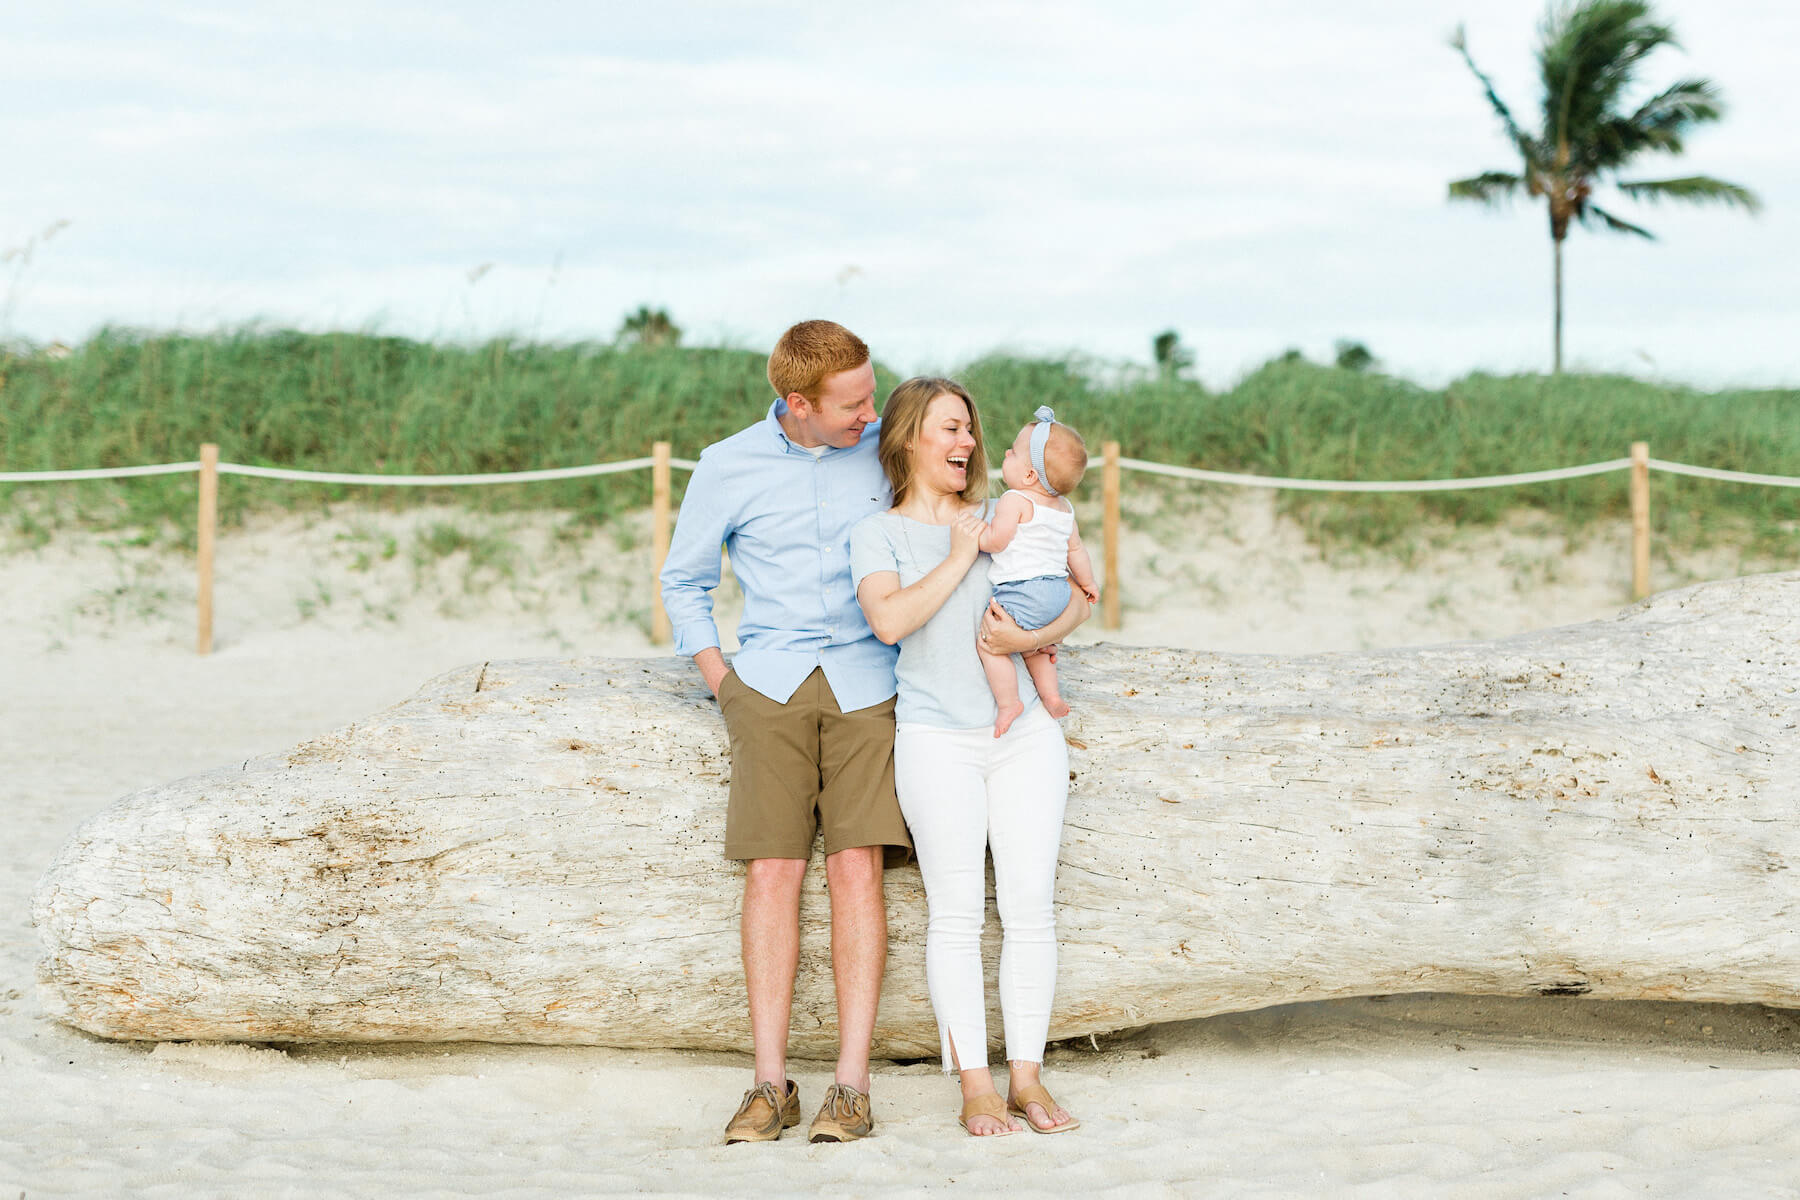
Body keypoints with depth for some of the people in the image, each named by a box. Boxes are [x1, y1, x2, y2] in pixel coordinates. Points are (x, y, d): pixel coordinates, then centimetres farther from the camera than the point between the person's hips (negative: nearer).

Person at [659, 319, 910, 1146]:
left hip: (865, 683, 0)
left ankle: (851, 1084, -9)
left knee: (857, 869, -10)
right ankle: (770, 1084, -2)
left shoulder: (888, 449, 3)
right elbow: (683, 581, 14)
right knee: (772, 874, -6)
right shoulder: (727, 468, 2)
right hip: (771, 687, 0)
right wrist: (720, 681, 4)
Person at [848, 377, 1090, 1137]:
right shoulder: (879, 533, 5)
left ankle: (1027, 1077, 4)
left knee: (1031, 907, -1)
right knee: (957, 912, -6)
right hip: (938, 740, -3)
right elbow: (890, 618, -13)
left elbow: (1076, 598, 12)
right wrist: (960, 556, -8)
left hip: (1026, 734, 3)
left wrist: (1035, 638, -7)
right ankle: (975, 1086, -2)